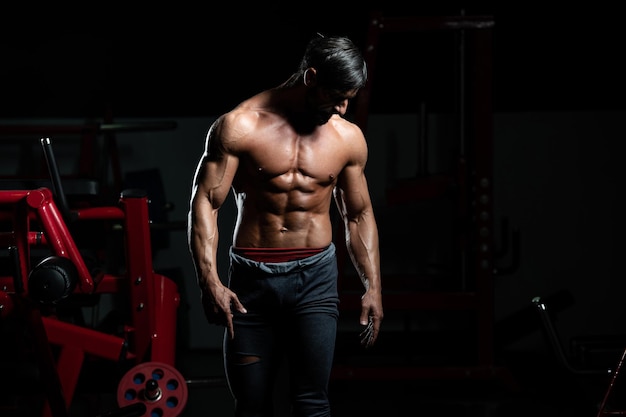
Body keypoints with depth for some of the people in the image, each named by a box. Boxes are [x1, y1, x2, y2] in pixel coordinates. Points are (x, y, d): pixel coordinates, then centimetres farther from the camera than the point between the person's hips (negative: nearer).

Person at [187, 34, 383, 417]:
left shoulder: (348, 138, 3)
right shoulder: (240, 126, -8)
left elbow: (359, 215, 14)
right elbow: (205, 202, -9)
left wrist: (373, 286, 7)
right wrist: (209, 281, -18)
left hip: (314, 276, 1)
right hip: (251, 279, -1)